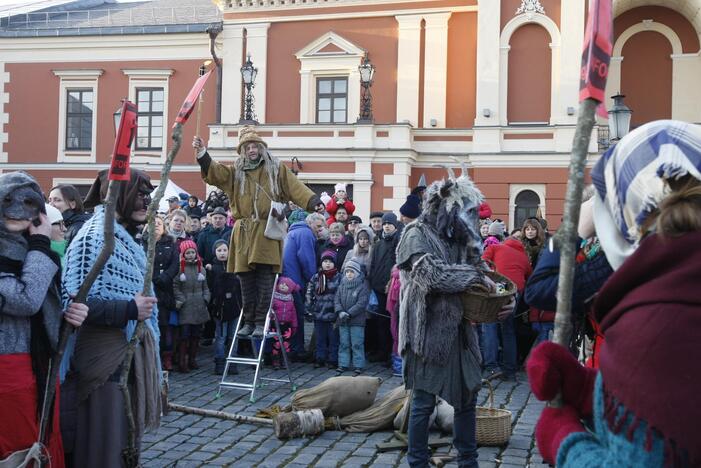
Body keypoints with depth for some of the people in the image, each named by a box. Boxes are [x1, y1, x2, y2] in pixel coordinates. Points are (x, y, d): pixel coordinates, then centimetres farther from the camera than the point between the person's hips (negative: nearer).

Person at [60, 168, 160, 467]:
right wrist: (130, 309, -21)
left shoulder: (127, 239, 14)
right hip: (103, 356, -8)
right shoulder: (93, 236, -13)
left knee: (123, 438, 14)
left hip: (130, 356, 8)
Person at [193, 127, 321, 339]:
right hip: (244, 233, 3)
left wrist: (314, 202, -15)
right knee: (246, 280, 6)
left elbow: (295, 188, -1)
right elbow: (213, 171, 2)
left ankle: (261, 322, 1)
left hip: (267, 233, -3)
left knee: (264, 280, -5)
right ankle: (249, 321, 15)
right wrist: (202, 153, -14)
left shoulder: (276, 170, 8)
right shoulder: (235, 172, 16)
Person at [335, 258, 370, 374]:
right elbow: (337, 300, 6)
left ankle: (358, 365, 9)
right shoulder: (342, 285, 10)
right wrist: (340, 312, -13)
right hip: (343, 321, 5)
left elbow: (361, 303, -13)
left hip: (357, 321, -5)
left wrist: (349, 313, -18)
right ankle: (343, 364, 19)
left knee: (357, 344, 0)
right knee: (343, 343, 11)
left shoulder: (363, 286, -7)